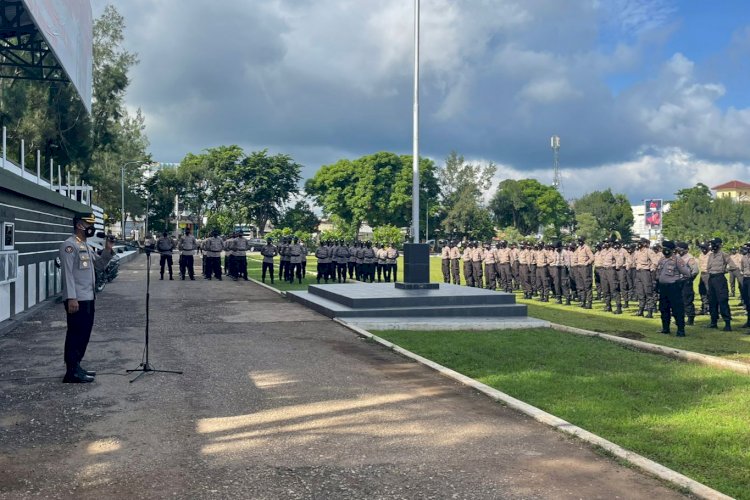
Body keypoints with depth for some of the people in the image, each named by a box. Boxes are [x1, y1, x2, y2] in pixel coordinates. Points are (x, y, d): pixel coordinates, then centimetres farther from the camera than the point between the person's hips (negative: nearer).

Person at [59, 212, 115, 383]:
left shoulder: (86, 246, 18)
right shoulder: (69, 245, -12)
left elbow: (99, 265, 21)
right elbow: (67, 272, -18)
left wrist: (108, 250, 4)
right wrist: (71, 298, -24)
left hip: (88, 298, 10)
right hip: (77, 299, -10)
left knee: (84, 334, 14)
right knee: (75, 334, -6)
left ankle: (76, 367, 23)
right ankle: (72, 372, -2)